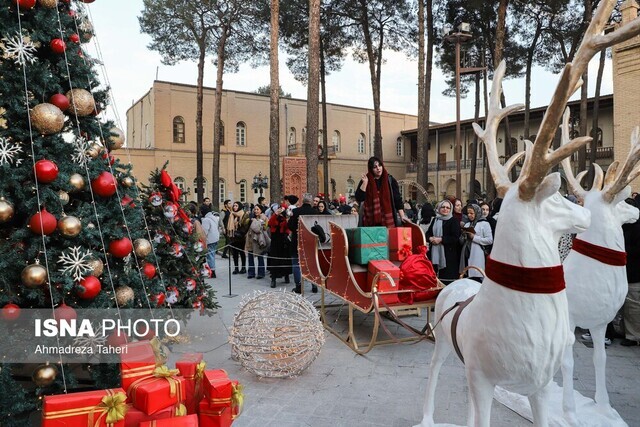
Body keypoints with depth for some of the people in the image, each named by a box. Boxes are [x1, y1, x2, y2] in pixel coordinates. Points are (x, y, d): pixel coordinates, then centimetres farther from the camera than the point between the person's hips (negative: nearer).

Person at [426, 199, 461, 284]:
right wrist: (431, 238, -4)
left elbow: (455, 238, -9)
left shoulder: (454, 221, 0)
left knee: (447, 278, -7)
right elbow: (428, 233, 18)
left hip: (448, 254, -5)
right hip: (435, 254, 5)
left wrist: (441, 239, -14)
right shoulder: (435, 220, 17)